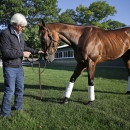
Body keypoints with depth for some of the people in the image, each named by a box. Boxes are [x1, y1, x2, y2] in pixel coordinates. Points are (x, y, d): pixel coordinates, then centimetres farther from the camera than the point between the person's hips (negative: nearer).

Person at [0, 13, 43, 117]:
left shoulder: (20, 34, 7)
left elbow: (25, 48, 20)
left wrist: (36, 52, 11)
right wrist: (22, 53, -22)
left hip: (19, 67, 8)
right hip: (10, 67, -8)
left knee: (20, 89, 17)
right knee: (10, 90, -5)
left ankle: (18, 108, 34)